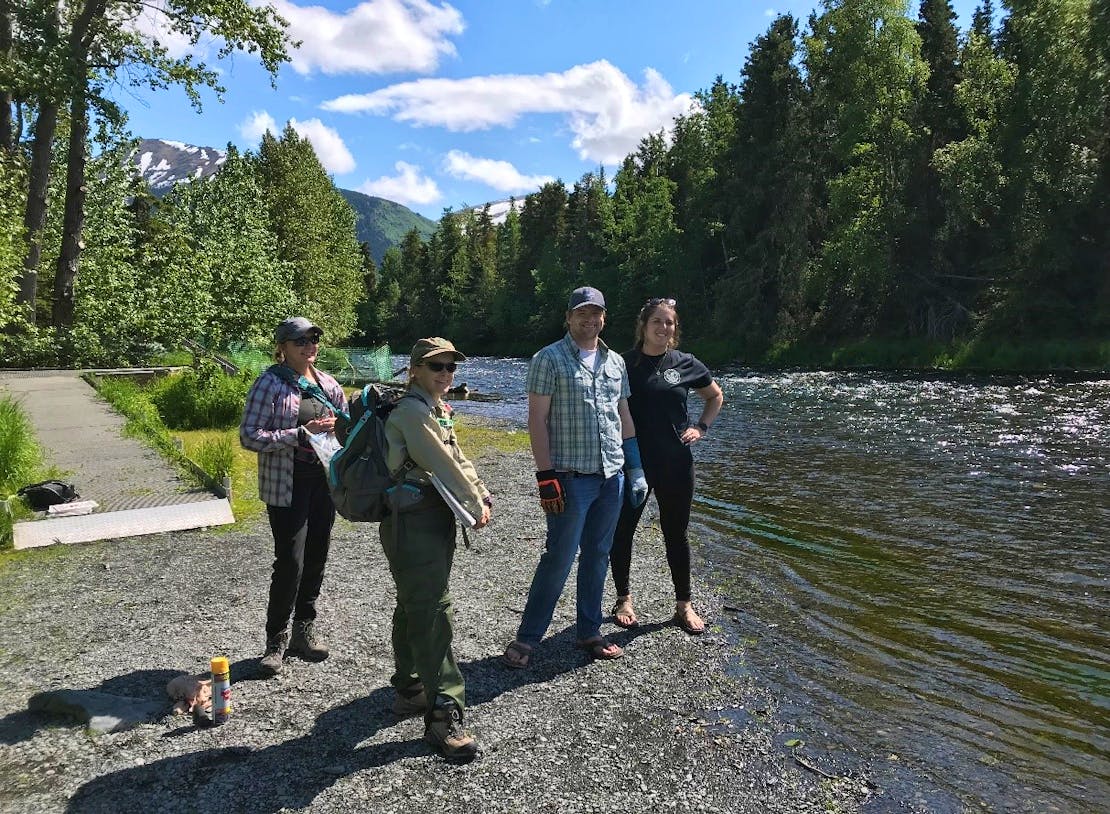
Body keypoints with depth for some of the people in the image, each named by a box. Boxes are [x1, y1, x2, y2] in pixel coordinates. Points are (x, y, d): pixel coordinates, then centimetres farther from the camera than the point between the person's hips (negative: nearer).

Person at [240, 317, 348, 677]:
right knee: (290, 563, -5)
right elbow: (249, 436, -15)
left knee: (316, 558, 12)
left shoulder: (327, 384, 9)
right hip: (286, 485, -6)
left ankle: (304, 630, 29)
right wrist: (301, 434, -22)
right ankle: (276, 639, 14)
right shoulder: (270, 384, -9)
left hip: (323, 481, 6)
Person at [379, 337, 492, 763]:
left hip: (434, 521, 11)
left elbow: (458, 457, 14)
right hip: (413, 524, -11)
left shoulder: (436, 409, 16)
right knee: (433, 613, -9)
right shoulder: (412, 411, -16)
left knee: (414, 606, 20)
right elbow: (444, 466, -18)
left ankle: (410, 688, 36)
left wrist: (482, 494, 0)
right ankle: (444, 715, -3)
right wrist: (476, 507, -7)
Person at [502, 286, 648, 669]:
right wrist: (546, 476, -16)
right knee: (559, 558, -3)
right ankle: (527, 637, 11)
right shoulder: (549, 359, -5)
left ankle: (589, 632, 27)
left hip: (612, 476, 6)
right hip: (571, 477, -6)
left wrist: (636, 468, 13)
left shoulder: (615, 362, 13)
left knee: (597, 557, 13)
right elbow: (537, 419, -10)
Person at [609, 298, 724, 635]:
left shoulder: (686, 364, 1)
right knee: (621, 531, 8)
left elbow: (715, 396, 18)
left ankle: (684, 605, 26)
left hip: (675, 464, 1)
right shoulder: (623, 364, -4)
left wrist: (701, 427, 5)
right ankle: (624, 598, 28)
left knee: (676, 533, 11)